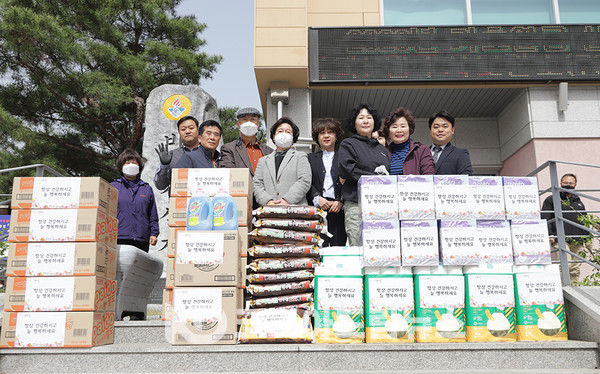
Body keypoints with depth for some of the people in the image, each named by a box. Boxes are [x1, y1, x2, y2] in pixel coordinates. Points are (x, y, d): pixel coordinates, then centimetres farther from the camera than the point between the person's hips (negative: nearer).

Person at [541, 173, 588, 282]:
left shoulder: (578, 202, 24)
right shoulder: (551, 200, 8)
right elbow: (545, 219, 0)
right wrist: (548, 234, -12)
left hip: (577, 242, 5)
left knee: (575, 269, 5)